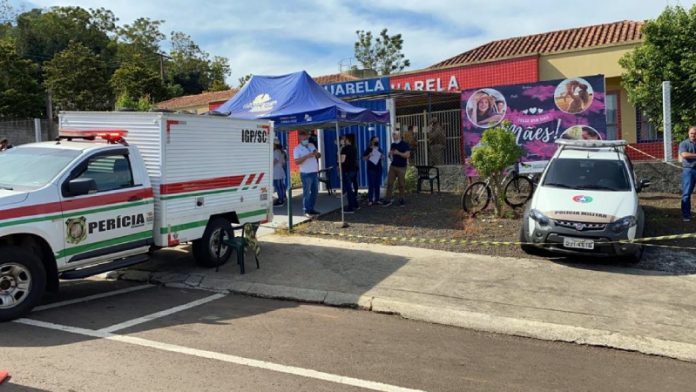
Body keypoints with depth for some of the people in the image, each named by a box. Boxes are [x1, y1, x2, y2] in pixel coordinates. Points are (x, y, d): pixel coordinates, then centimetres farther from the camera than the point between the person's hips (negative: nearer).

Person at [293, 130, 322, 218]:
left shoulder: (312, 145, 13)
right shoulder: (297, 148, -6)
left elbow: (318, 156, 18)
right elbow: (296, 161, -17)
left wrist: (317, 154, -7)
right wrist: (307, 156, -26)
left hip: (315, 172, 7)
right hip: (306, 174, -7)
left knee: (315, 192, 11)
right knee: (307, 193, -4)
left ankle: (311, 209, 21)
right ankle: (307, 211, 2)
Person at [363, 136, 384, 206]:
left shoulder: (379, 149, 12)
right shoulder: (368, 149, -4)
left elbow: (382, 158, 20)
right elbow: (364, 158, -6)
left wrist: (382, 156, -2)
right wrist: (368, 156, -23)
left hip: (378, 168, 5)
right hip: (371, 169, -5)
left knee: (377, 185, 8)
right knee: (371, 185, -6)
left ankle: (377, 199, 14)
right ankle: (370, 200, -3)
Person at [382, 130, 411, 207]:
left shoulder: (405, 145, -4)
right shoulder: (393, 145, 13)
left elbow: (407, 155, -12)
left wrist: (398, 153, -21)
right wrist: (390, 154, 0)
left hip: (401, 167, -5)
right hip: (393, 166, 5)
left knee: (401, 184, 0)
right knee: (389, 183, -1)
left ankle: (401, 199, 12)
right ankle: (388, 200, 2)